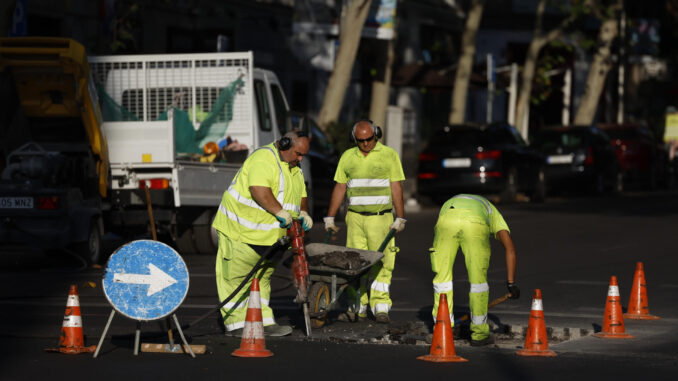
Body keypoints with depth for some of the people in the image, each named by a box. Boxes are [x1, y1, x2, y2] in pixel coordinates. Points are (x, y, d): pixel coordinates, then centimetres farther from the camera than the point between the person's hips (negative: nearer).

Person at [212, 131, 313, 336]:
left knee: (262, 277, 11)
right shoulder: (264, 159, -19)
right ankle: (235, 324, -1)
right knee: (236, 277, -4)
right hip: (241, 229, -9)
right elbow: (259, 190, -31)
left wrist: (302, 212, 3)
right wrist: (280, 212, -32)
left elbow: (300, 194, 23)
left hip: (267, 235, 10)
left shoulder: (294, 169, 13)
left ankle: (265, 322, 13)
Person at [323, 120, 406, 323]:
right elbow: (339, 188, 13)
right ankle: (358, 307, 2)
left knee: (381, 262, -6)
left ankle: (381, 307, -6)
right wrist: (330, 217, 10)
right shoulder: (348, 157, 11)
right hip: (355, 217, 2)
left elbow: (396, 188, 0)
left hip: (380, 217, -2)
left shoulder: (389, 155, 3)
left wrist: (400, 218, -5)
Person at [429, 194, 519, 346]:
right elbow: (510, 249, 25)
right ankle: (479, 333, 23)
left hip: (446, 219, 1)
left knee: (442, 275, 16)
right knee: (478, 278, 14)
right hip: (475, 224, -1)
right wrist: (511, 282, 24)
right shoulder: (493, 213, 41)